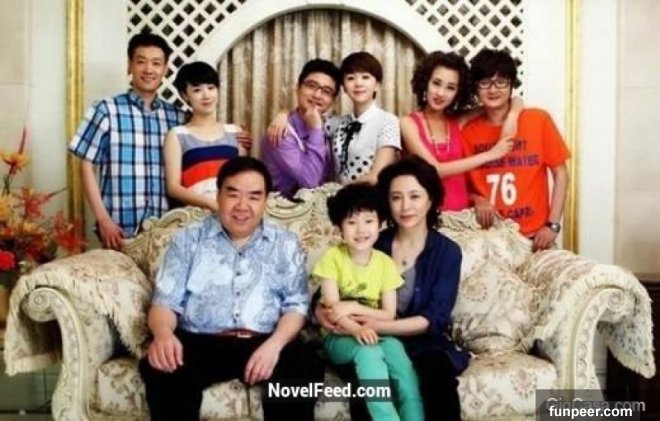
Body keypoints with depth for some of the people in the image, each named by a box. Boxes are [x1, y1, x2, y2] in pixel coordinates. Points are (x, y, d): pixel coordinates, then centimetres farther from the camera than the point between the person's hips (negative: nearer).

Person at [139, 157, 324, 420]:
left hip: (264, 343, 1)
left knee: (305, 366, -30)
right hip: (200, 342, 0)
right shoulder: (188, 239, 11)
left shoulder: (285, 244, 12)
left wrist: (274, 344, -16)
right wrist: (163, 333, -20)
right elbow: (166, 301, 5)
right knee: (160, 369, -31)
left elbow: (296, 305, 5)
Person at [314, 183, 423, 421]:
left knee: (394, 347, -31)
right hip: (339, 338, -2)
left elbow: (389, 315, -2)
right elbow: (332, 310, -14)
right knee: (367, 351, -34)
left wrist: (354, 307, -17)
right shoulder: (332, 258, -7)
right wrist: (358, 330, -33)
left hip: (375, 335, 2)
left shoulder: (385, 263, 0)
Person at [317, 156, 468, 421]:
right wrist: (321, 312, -14)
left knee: (436, 374, -35)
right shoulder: (373, 244, 8)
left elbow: (435, 318, -8)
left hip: (424, 343, -1)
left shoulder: (447, 252, 3)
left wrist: (380, 326, -23)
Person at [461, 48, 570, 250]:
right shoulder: (468, 131, 0)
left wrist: (553, 225, -8)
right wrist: (477, 200, -11)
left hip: (534, 235, -1)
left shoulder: (538, 120, -3)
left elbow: (560, 174, 0)